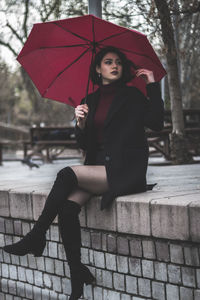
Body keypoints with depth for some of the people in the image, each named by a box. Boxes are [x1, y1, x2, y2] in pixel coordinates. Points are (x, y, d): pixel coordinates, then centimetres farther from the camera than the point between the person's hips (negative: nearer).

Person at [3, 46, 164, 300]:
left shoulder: (132, 96, 3)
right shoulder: (91, 101, 16)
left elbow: (155, 123, -14)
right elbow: (85, 145, 13)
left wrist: (152, 85, -13)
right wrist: (81, 124, -6)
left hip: (125, 171, -5)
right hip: (97, 168, 5)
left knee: (67, 174, -26)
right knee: (67, 207, -22)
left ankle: (35, 238, -15)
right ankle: (77, 278, -17)